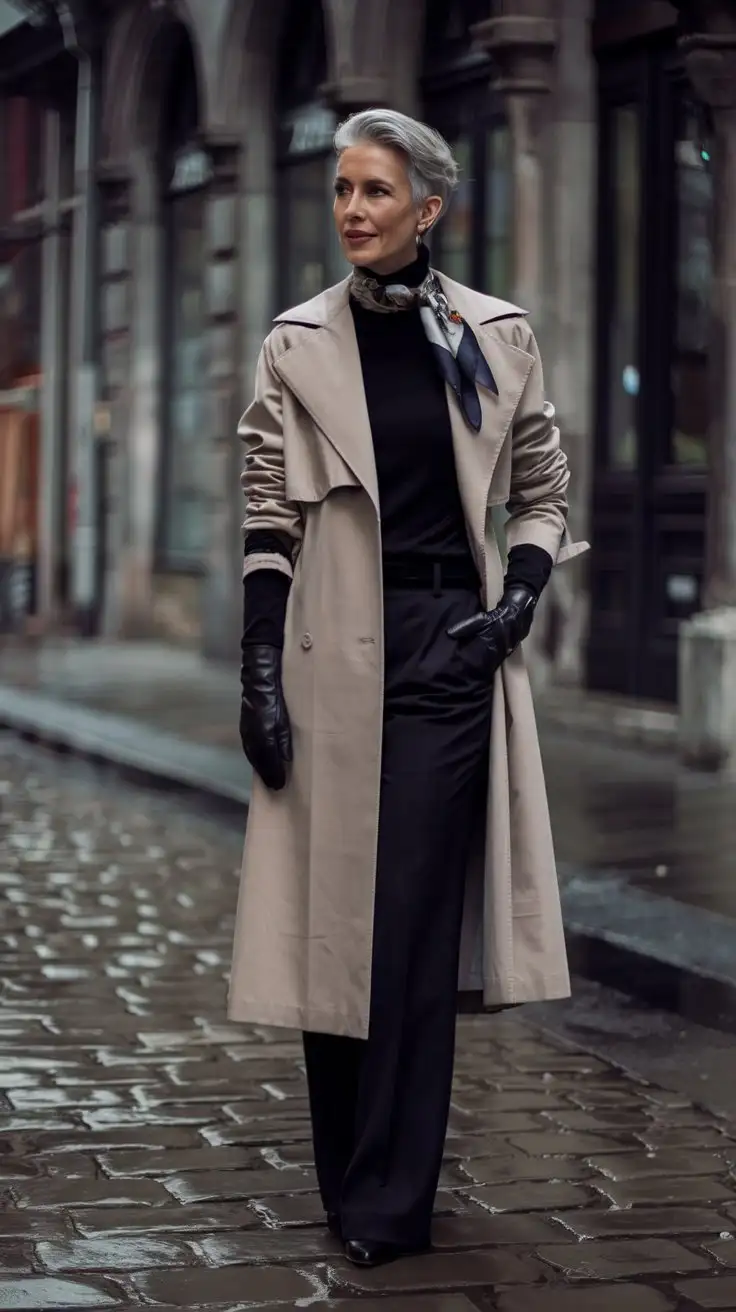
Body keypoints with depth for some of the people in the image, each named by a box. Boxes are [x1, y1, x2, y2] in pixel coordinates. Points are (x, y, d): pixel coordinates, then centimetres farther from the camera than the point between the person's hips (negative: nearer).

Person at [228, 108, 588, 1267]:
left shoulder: (495, 337, 3)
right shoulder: (299, 344, 1)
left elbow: (542, 493, 12)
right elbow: (268, 521, 1)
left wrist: (516, 602, -4)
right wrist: (260, 676, -7)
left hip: (452, 648, 0)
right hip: (336, 649, 0)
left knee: (417, 924, -3)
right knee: (332, 919, 5)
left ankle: (389, 1203, 4)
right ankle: (352, 1182, 20)